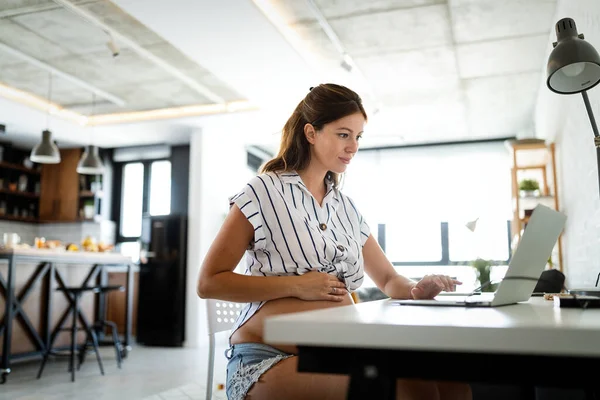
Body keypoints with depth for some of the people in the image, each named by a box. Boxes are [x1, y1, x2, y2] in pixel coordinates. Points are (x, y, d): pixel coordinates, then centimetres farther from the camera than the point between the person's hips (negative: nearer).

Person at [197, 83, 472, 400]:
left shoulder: (346, 207, 15)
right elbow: (209, 282, -7)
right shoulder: (263, 192, -4)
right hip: (269, 359, -6)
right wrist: (295, 285, -15)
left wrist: (415, 290, -4)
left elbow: (388, 279, 21)